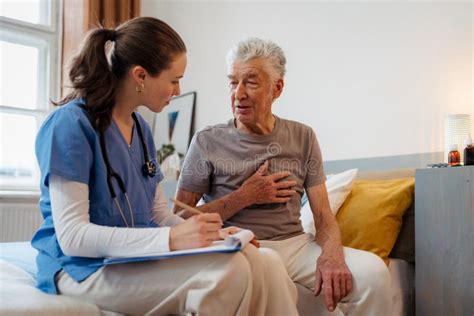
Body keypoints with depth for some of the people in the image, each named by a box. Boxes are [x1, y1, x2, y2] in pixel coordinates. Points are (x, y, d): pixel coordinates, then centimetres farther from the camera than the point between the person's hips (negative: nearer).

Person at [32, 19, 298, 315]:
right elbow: (72, 236, -19)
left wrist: (212, 235, -4)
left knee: (266, 262, -18)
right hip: (86, 267, -7)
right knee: (229, 269, -30)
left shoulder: (141, 128, 12)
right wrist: (171, 239, -29)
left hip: (137, 258, 7)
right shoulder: (71, 124, -13)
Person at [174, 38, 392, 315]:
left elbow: (323, 215, 5)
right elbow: (180, 219, -1)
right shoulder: (207, 142, 2)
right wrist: (244, 197, -9)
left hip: (294, 243, 3)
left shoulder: (302, 137, 9)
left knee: (373, 271, -21)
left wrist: (331, 255, -17)